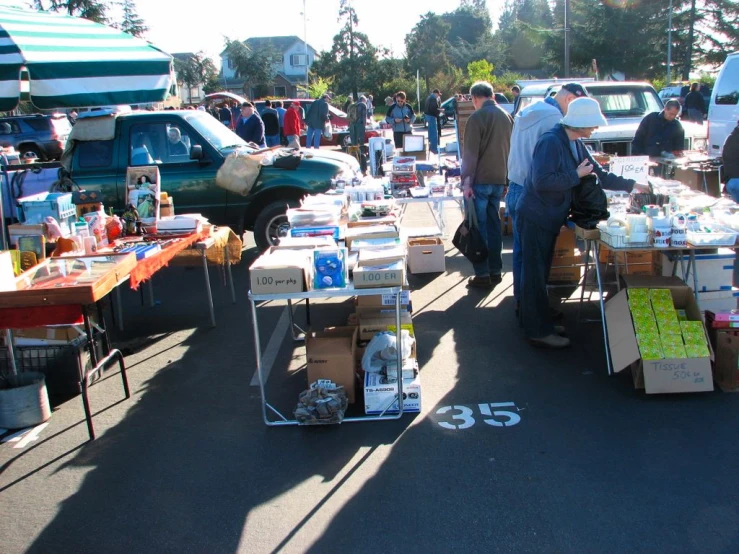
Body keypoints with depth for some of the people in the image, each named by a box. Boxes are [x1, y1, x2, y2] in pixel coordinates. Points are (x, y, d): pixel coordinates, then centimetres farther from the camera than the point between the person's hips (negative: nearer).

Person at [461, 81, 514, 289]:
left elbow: (470, 153, -15)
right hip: (499, 179, 6)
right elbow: (510, 149, 16)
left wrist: (466, 181, -14)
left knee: (478, 226, -1)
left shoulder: (477, 117, -10)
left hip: (480, 180, -6)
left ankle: (482, 274, -1)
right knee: (493, 224, 12)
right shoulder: (506, 116, 11)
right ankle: (495, 271, 16)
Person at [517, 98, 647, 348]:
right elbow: (542, 181, -28)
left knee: (540, 273, 16)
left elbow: (599, 175, 18)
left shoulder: (576, 145, 10)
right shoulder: (551, 142, -20)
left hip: (550, 219, 9)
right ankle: (539, 332, 5)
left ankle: (536, 322, 27)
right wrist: (575, 175, -20)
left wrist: (631, 185, 17)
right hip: (535, 218, -9)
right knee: (535, 275, -2)